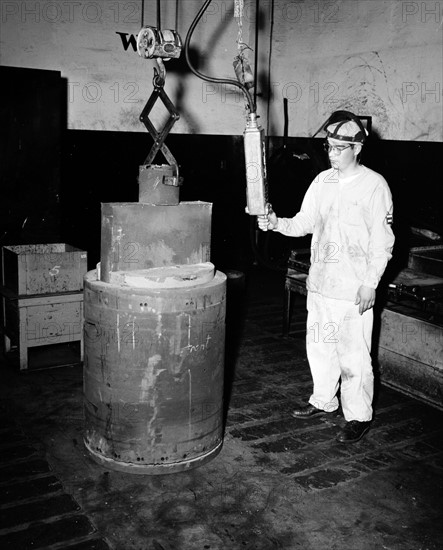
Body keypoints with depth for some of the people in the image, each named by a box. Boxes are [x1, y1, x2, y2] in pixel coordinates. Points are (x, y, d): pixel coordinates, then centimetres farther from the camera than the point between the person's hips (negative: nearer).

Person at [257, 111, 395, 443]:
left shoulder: (374, 185, -8)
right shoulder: (322, 181, 9)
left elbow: (383, 241, -9)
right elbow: (304, 223, 11)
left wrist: (370, 283, -14)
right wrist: (276, 223, -8)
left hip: (355, 289, -6)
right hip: (319, 284, 6)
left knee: (354, 354, 0)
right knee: (319, 345, 16)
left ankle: (359, 416, 16)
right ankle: (323, 401, 35)